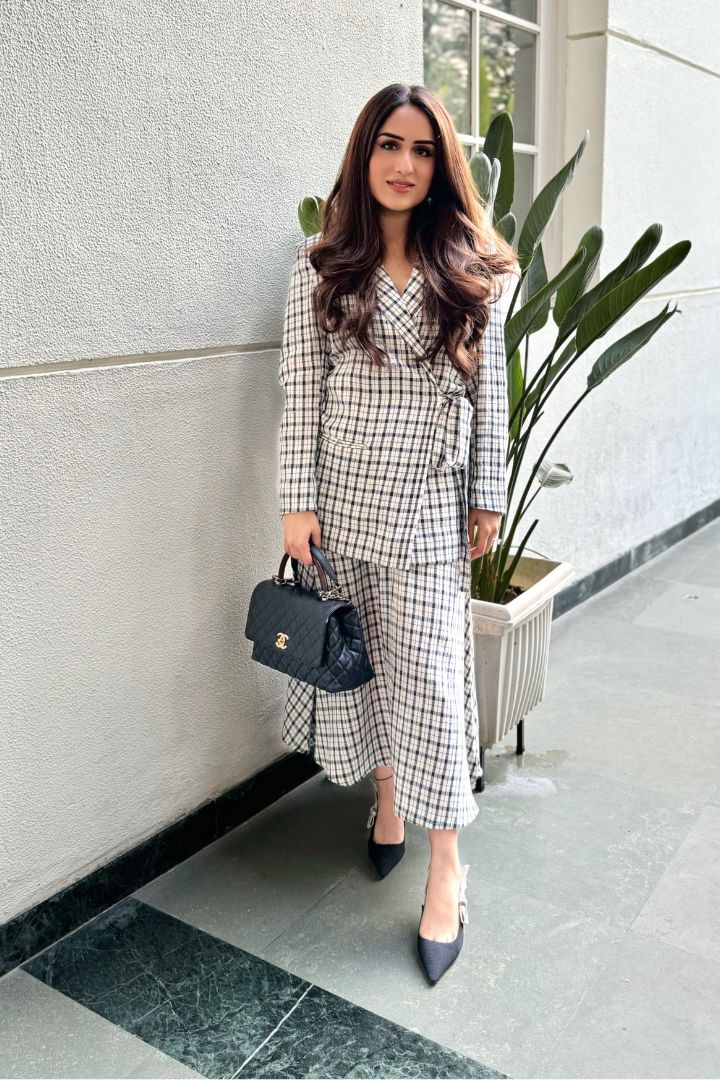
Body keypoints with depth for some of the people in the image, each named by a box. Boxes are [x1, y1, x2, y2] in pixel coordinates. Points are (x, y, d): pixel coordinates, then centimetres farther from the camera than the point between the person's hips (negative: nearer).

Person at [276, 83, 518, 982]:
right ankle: (385, 797, 36)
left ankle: (445, 867, 10)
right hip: (343, 497, 1)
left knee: (429, 677, -1)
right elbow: (301, 393, -2)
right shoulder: (322, 268, 0)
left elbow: (489, 392, 3)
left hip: (429, 508, -1)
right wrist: (298, 502, -5)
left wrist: (488, 500, 2)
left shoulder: (471, 272, 1)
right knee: (362, 660, 12)